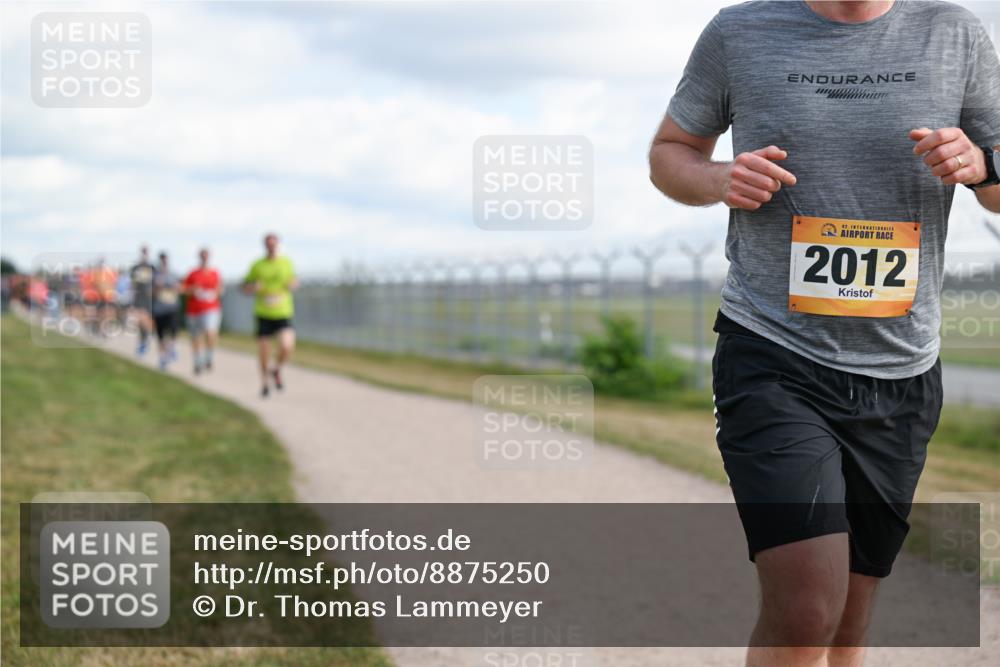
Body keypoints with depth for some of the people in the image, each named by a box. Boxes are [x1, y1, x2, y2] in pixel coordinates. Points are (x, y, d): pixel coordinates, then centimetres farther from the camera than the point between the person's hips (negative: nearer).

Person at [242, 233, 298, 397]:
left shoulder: (286, 262, 4)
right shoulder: (257, 265, 1)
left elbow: (294, 281, 19)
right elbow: (245, 287, 8)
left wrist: (293, 283, -5)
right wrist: (254, 288, -14)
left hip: (283, 314, 0)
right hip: (263, 314, 0)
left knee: (286, 347, -19)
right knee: (264, 352, 2)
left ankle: (276, 371, 12)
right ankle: (265, 382, 27)